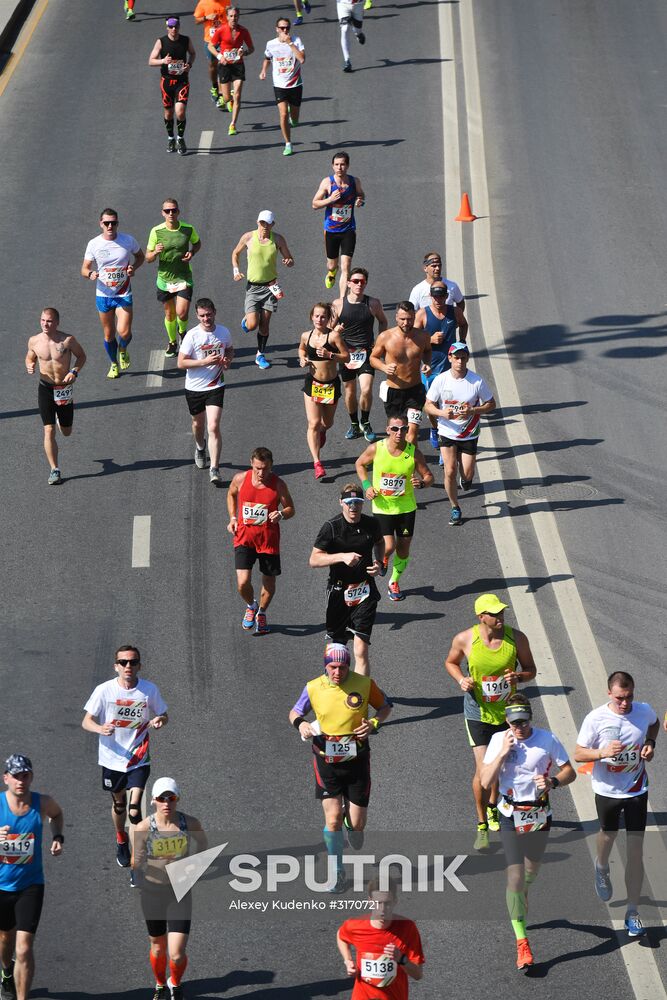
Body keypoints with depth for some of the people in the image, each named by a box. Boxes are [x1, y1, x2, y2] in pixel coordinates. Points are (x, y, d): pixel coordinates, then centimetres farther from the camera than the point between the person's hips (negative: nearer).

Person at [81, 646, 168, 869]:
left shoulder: (150, 690, -8)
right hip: (112, 758, 1)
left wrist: (159, 721, -18)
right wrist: (101, 729, -29)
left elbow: (163, 715, 7)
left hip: (138, 759, -1)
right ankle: (121, 842, 48)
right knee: (119, 803, 20)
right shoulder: (104, 690, -11)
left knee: (134, 810, -13)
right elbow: (87, 722, -7)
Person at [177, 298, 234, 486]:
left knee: (214, 427, -13)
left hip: (215, 387, 0)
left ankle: (214, 470, -13)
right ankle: (200, 448, 54)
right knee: (198, 423, 21)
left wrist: (227, 360, -5)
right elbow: (181, 363, -15)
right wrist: (205, 361, -25)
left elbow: (230, 350, 18)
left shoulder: (224, 332, -3)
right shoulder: (192, 335, -14)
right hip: (194, 387, 0)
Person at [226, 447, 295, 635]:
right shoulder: (240, 479, -7)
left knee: (269, 582, 11)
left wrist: (281, 514, -23)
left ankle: (261, 613, 40)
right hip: (244, 537, 0)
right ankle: (251, 606, 22)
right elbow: (231, 494, 15)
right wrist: (233, 518, 4)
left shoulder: (277, 484, -11)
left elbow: (290, 509, 0)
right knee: (242, 583, -11)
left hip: (268, 540, 0)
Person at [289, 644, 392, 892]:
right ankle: (337, 873, 8)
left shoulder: (364, 684, -8)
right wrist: (300, 723, -13)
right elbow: (295, 712, 10)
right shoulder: (313, 688, -6)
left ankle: (350, 816, 40)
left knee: (357, 825, 1)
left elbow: (385, 706, 8)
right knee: (332, 819, -9)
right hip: (325, 761, 0)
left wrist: (374, 723, -12)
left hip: (356, 760, 0)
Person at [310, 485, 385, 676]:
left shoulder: (372, 524, 1)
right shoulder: (331, 527, -9)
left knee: (361, 651, -11)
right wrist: (342, 556, -25)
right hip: (339, 593, 0)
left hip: (365, 593, 0)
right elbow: (314, 560, -12)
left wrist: (379, 564, 6)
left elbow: (380, 542, 25)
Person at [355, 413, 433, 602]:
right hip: (382, 507, -2)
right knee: (388, 547, -13)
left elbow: (429, 476, -3)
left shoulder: (414, 453, -13)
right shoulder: (376, 449, -14)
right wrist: (366, 485, -8)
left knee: (403, 548, 11)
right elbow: (360, 464, 6)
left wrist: (422, 483, -27)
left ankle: (394, 583, 35)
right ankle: (383, 557, 26)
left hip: (406, 507, 2)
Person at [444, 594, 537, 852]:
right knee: (483, 770, -10)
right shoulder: (465, 639, -14)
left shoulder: (516, 638, -10)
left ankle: (492, 807, 47)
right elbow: (451, 662, 7)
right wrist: (461, 680, -14)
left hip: (507, 712, 3)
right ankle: (482, 827, 5)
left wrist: (518, 677, -20)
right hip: (478, 713, -3)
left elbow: (531, 670, 2)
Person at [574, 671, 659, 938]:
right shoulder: (596, 719, -19)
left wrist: (650, 743, -4)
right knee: (608, 835, 24)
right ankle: (602, 868, 61)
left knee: (635, 850, -4)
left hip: (636, 790, 0)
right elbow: (578, 754, -12)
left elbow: (654, 724, 15)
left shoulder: (644, 711, -11)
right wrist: (603, 752, -30)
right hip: (607, 790, 0)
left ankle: (632, 912, 2)